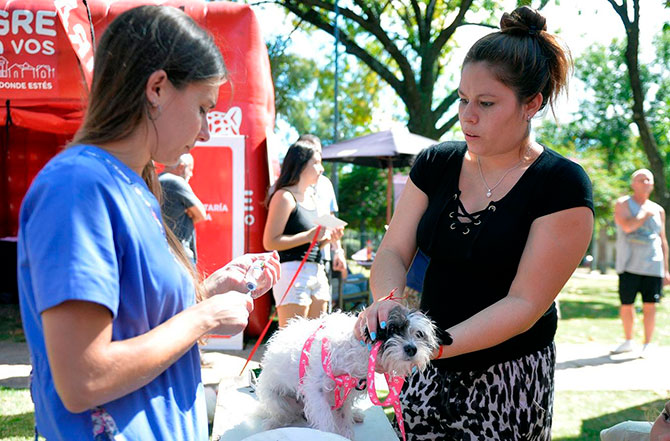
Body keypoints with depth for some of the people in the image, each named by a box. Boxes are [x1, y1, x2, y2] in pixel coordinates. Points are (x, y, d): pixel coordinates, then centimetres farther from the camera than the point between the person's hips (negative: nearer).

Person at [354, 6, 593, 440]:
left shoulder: (562, 186, -13)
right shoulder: (436, 163, 2)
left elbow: (525, 304, -17)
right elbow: (394, 251, 2)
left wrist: (438, 344, -28)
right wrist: (386, 300, -21)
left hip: (507, 382, -4)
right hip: (425, 373, 4)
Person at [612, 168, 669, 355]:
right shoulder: (622, 204, 0)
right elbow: (627, 226, -19)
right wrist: (646, 214, -6)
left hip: (653, 265, 2)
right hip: (629, 265, -2)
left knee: (650, 305, -1)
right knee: (626, 305, 4)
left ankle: (647, 345, 9)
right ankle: (628, 341, 22)